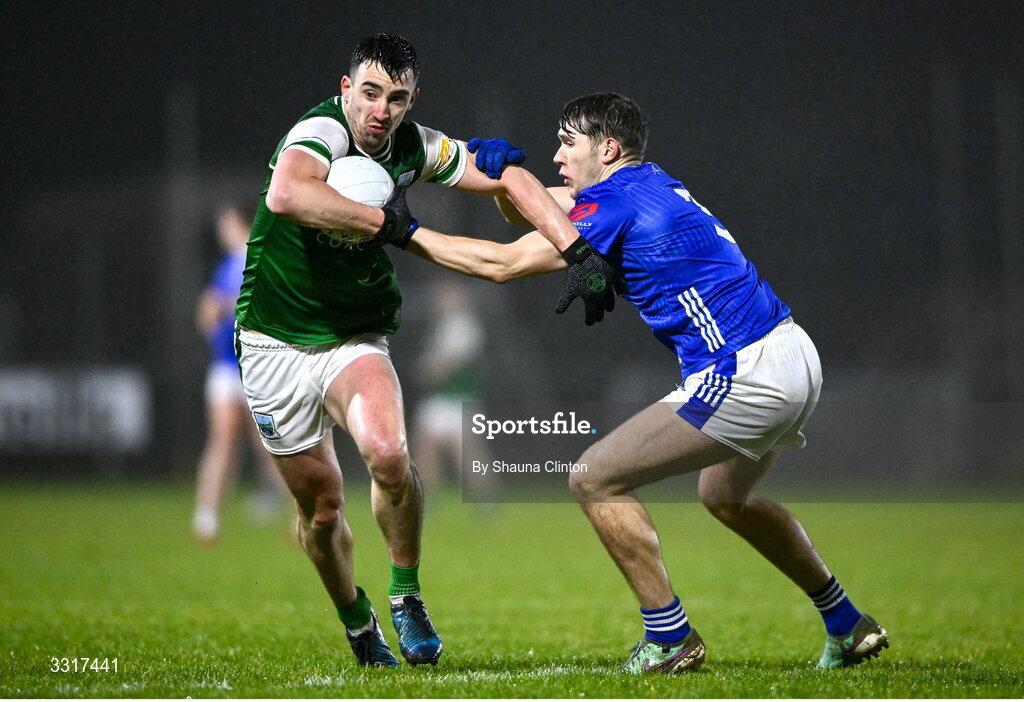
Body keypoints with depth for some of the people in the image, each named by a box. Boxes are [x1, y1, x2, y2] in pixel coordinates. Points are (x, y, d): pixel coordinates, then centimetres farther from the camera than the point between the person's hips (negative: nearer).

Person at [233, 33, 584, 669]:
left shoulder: (414, 148, -5)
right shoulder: (321, 131, -22)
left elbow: (508, 177, 1)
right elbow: (285, 195, -44)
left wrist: (578, 252, -11)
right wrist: (384, 219, -36)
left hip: (357, 339, 3)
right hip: (276, 341, -3)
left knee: (388, 453, -27)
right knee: (321, 506, 4)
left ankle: (406, 595, -5)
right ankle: (357, 623, 32)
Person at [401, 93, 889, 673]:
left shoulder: (618, 205, -11)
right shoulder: (651, 186, 17)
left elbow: (503, 264, -11)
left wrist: (409, 234, -4)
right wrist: (501, 171, 6)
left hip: (746, 376, -10)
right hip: (796, 359, 10)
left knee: (596, 479, -4)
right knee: (725, 495, 33)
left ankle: (670, 640, -1)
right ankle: (849, 626, 36)